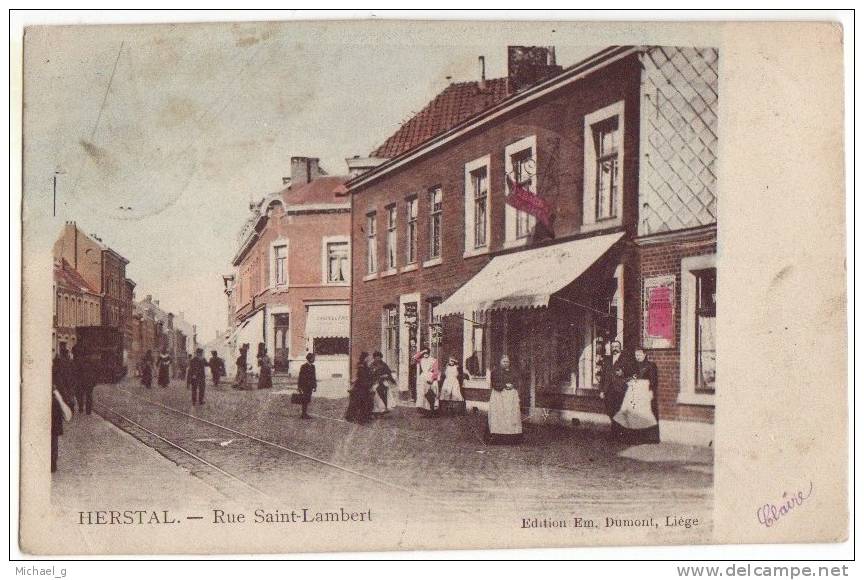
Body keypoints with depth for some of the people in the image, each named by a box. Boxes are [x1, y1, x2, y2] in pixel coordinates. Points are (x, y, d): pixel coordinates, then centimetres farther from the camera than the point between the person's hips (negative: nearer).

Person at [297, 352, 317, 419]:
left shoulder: (312, 366, 11)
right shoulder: (304, 366, -11)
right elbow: (300, 377, -11)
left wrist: (315, 386, 14)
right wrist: (299, 387, -13)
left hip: (310, 387, 7)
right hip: (304, 387, -7)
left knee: (308, 400, 10)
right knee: (304, 401, -5)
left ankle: (304, 413, 18)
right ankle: (303, 414, 0)